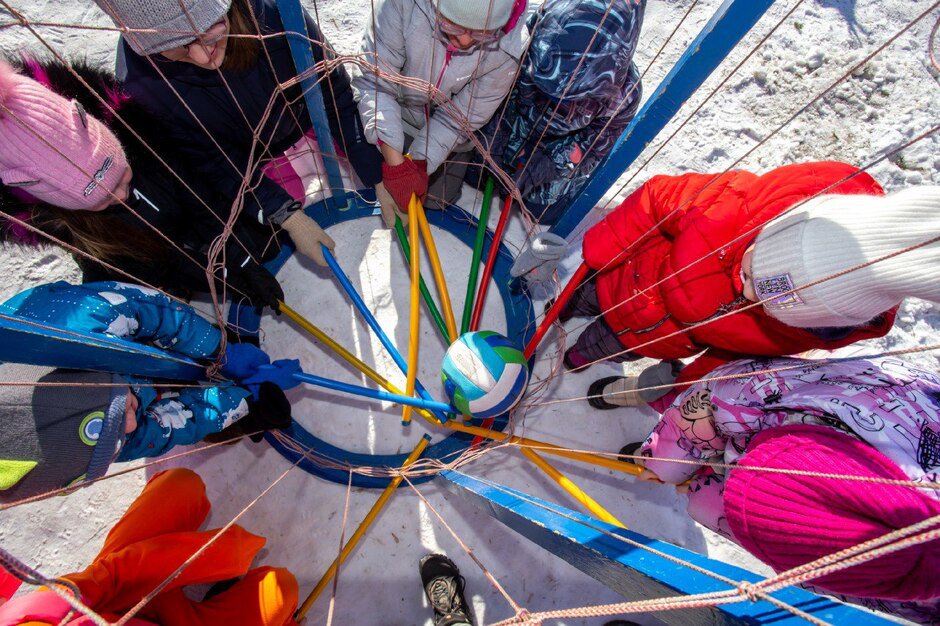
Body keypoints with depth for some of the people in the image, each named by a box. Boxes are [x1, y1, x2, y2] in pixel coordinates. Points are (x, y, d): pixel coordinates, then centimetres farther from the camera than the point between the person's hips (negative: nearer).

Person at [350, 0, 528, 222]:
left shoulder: (508, 50, -32)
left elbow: (462, 117, -24)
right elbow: (374, 83, -34)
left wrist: (421, 162, -32)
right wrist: (395, 163, -42)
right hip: (401, 115, 1)